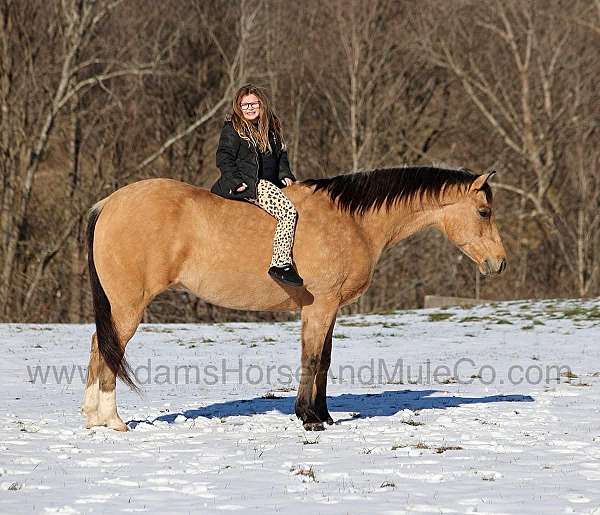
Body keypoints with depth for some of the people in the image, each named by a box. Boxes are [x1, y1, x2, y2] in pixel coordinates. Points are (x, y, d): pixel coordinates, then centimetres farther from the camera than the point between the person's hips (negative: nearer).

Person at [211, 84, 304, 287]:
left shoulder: (271, 128, 20)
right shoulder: (232, 129, -1)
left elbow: (281, 156, 26)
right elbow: (224, 158, -7)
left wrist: (285, 176, 9)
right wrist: (237, 182, -17)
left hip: (270, 183, 9)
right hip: (249, 184, -9)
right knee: (288, 212, -27)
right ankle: (280, 264, -34)